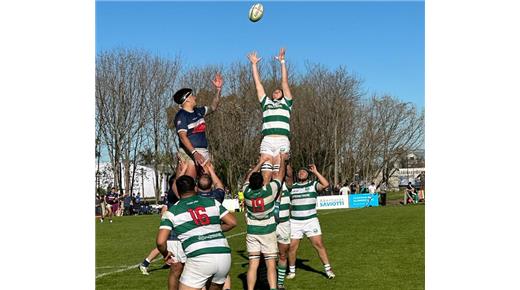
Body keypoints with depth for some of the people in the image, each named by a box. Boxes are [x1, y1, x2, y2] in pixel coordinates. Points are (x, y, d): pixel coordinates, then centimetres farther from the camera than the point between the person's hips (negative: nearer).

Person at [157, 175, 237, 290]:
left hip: (200, 259, -4)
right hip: (224, 256, 4)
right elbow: (232, 222, 14)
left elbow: (160, 242, 0)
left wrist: (166, 255, 20)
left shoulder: (172, 211, 9)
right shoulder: (212, 202, 16)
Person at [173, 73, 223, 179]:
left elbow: (213, 107, 27)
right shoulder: (181, 115, -9)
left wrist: (218, 89, 18)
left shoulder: (198, 111, 15)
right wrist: (194, 153, -30)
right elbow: (183, 136, -19)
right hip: (189, 153, -8)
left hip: (203, 152, 8)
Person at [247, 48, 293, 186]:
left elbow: (285, 82, 17)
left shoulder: (286, 102, 22)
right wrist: (254, 64, 26)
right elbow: (258, 84, 26)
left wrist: (282, 62, 15)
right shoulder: (266, 102, 26)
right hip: (267, 141, 2)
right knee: (265, 176, -7)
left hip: (282, 141, -1)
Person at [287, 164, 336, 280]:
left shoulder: (313, 184, 3)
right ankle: (292, 271, 18)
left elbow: (325, 184, -14)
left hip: (311, 220, -2)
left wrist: (315, 172, -11)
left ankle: (328, 269, 5)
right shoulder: (292, 187, 10)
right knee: (292, 247, 1)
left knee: (319, 244, -7)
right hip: (295, 222, 2)